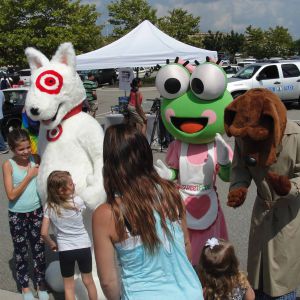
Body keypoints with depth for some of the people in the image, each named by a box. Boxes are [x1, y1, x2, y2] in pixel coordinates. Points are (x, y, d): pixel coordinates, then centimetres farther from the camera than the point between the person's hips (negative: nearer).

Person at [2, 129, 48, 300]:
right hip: (17, 215, -2)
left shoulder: (36, 159, -6)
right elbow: (11, 195, -17)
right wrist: (29, 176, -18)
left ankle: (41, 284, 30)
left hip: (36, 211, 2)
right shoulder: (8, 165, -13)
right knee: (21, 251, 12)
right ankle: (25, 286, 31)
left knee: (39, 249, 12)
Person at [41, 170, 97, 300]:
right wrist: (73, 194, 16)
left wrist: (52, 244, 7)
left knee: (69, 285, 16)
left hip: (65, 250, 1)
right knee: (88, 281, 21)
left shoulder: (49, 206, -12)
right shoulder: (78, 201, -17)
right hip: (84, 247, 0)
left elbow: (44, 233, -10)